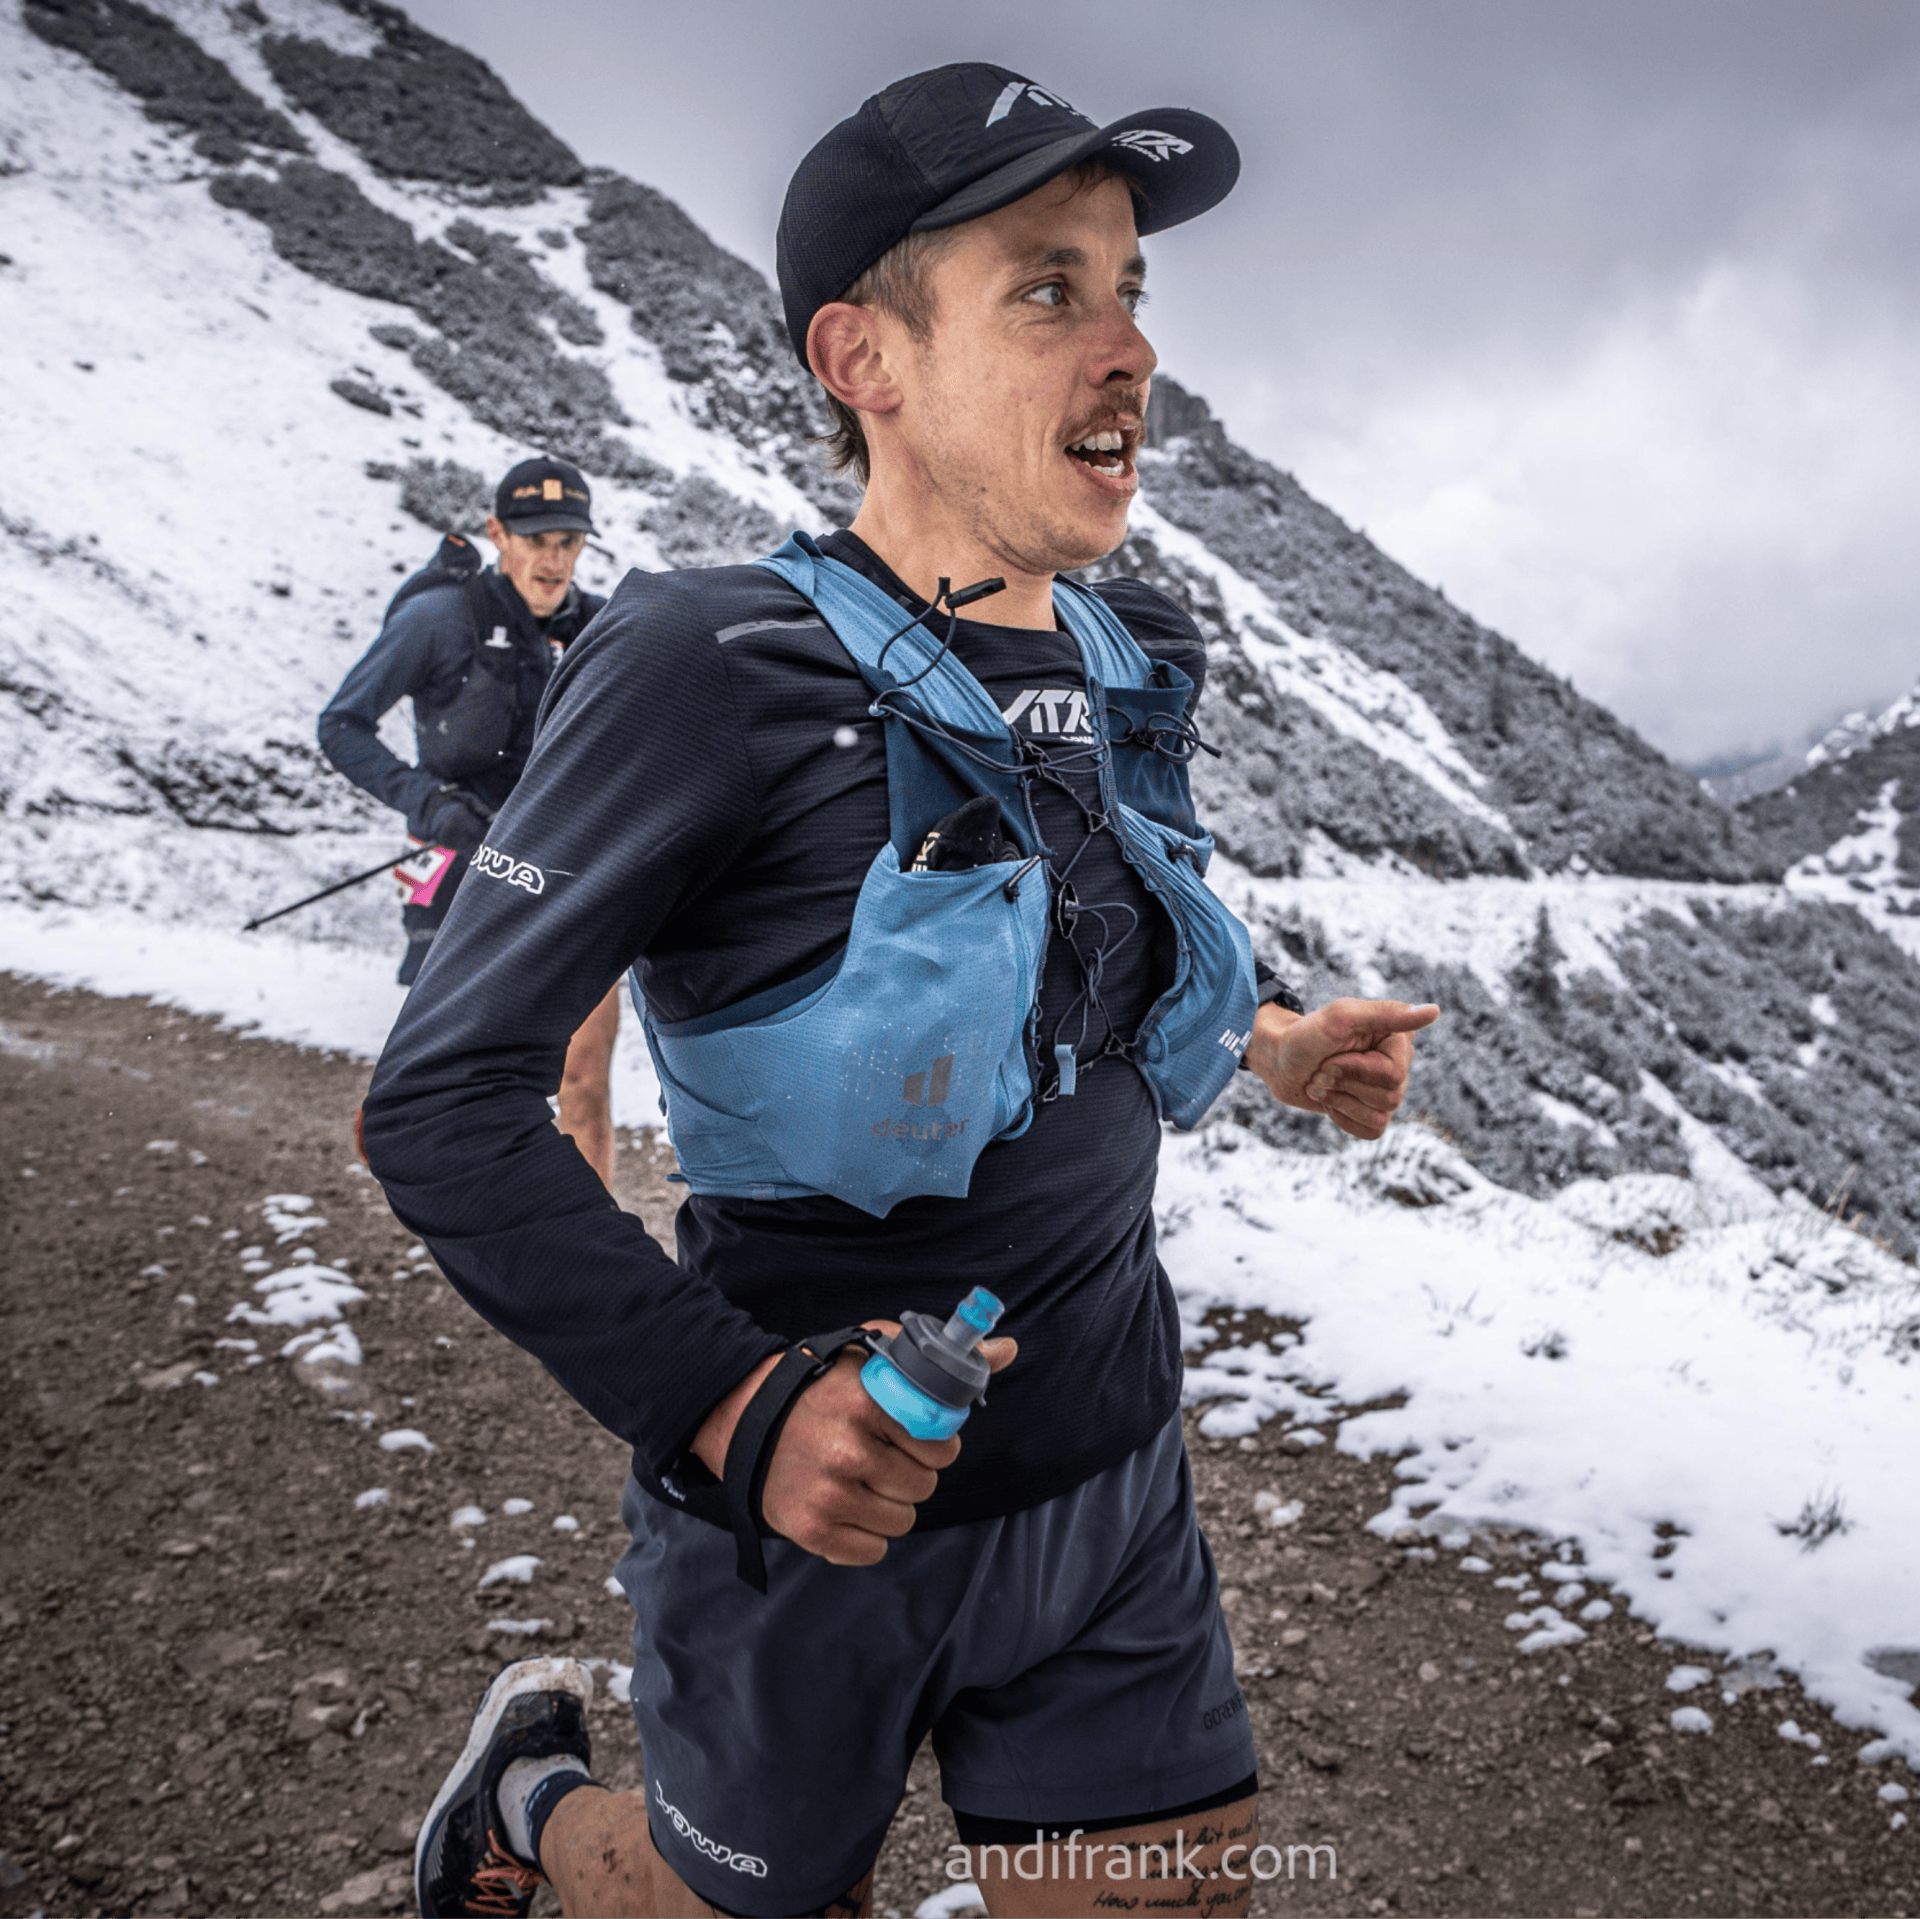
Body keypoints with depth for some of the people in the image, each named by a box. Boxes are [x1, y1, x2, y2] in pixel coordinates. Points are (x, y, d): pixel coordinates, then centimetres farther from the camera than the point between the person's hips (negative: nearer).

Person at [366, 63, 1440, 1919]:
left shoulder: (1126, 671, 0)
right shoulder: (711, 670, -21)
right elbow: (443, 1101, -20)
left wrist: (1269, 1034, 3)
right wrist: (729, 1404, -26)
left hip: (1114, 1497, 6)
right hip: (819, 1509, -5)